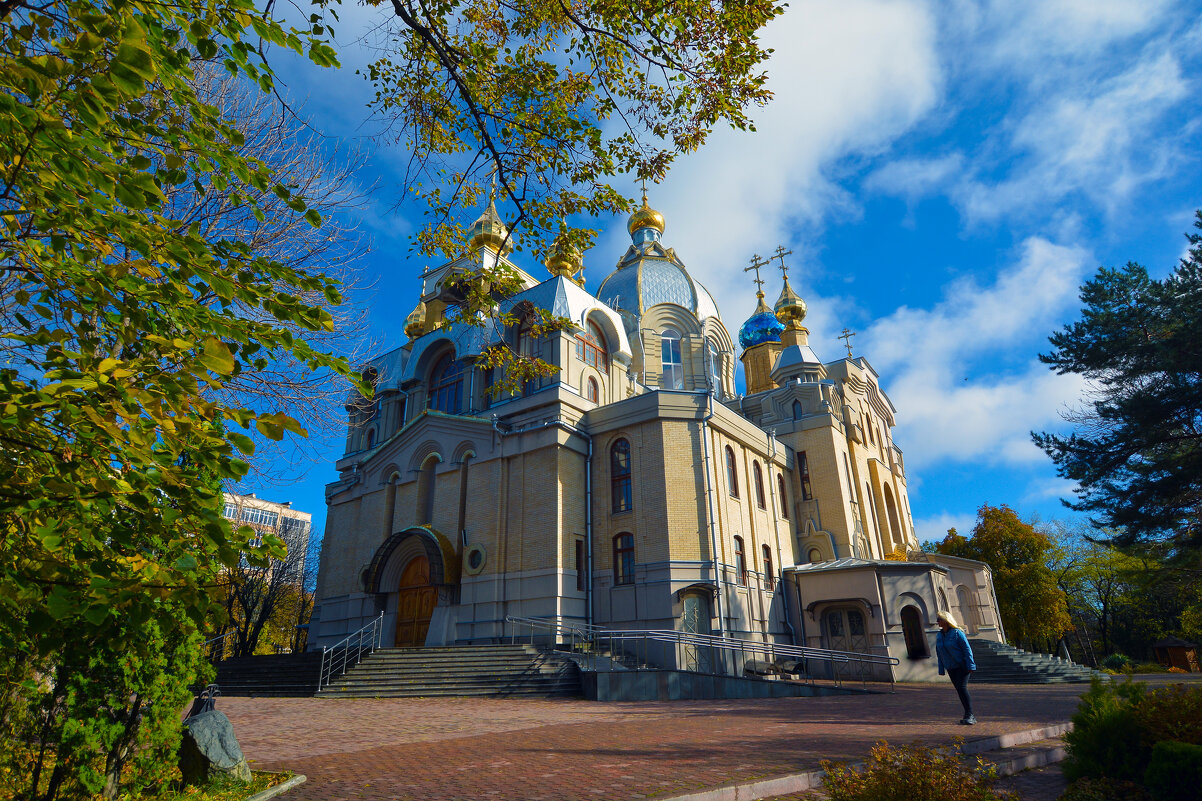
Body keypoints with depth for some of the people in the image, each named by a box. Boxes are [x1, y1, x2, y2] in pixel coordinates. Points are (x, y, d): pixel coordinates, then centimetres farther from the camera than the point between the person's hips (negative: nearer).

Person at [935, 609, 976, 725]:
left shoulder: (957, 633, -12)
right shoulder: (939, 636, 7)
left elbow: (967, 649, -13)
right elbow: (939, 654, 12)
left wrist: (970, 666, -17)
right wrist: (941, 670, 11)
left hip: (962, 666, -6)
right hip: (951, 668, 6)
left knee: (962, 687, -17)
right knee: (959, 690, 7)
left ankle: (969, 715, -11)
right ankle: (970, 716, 16)